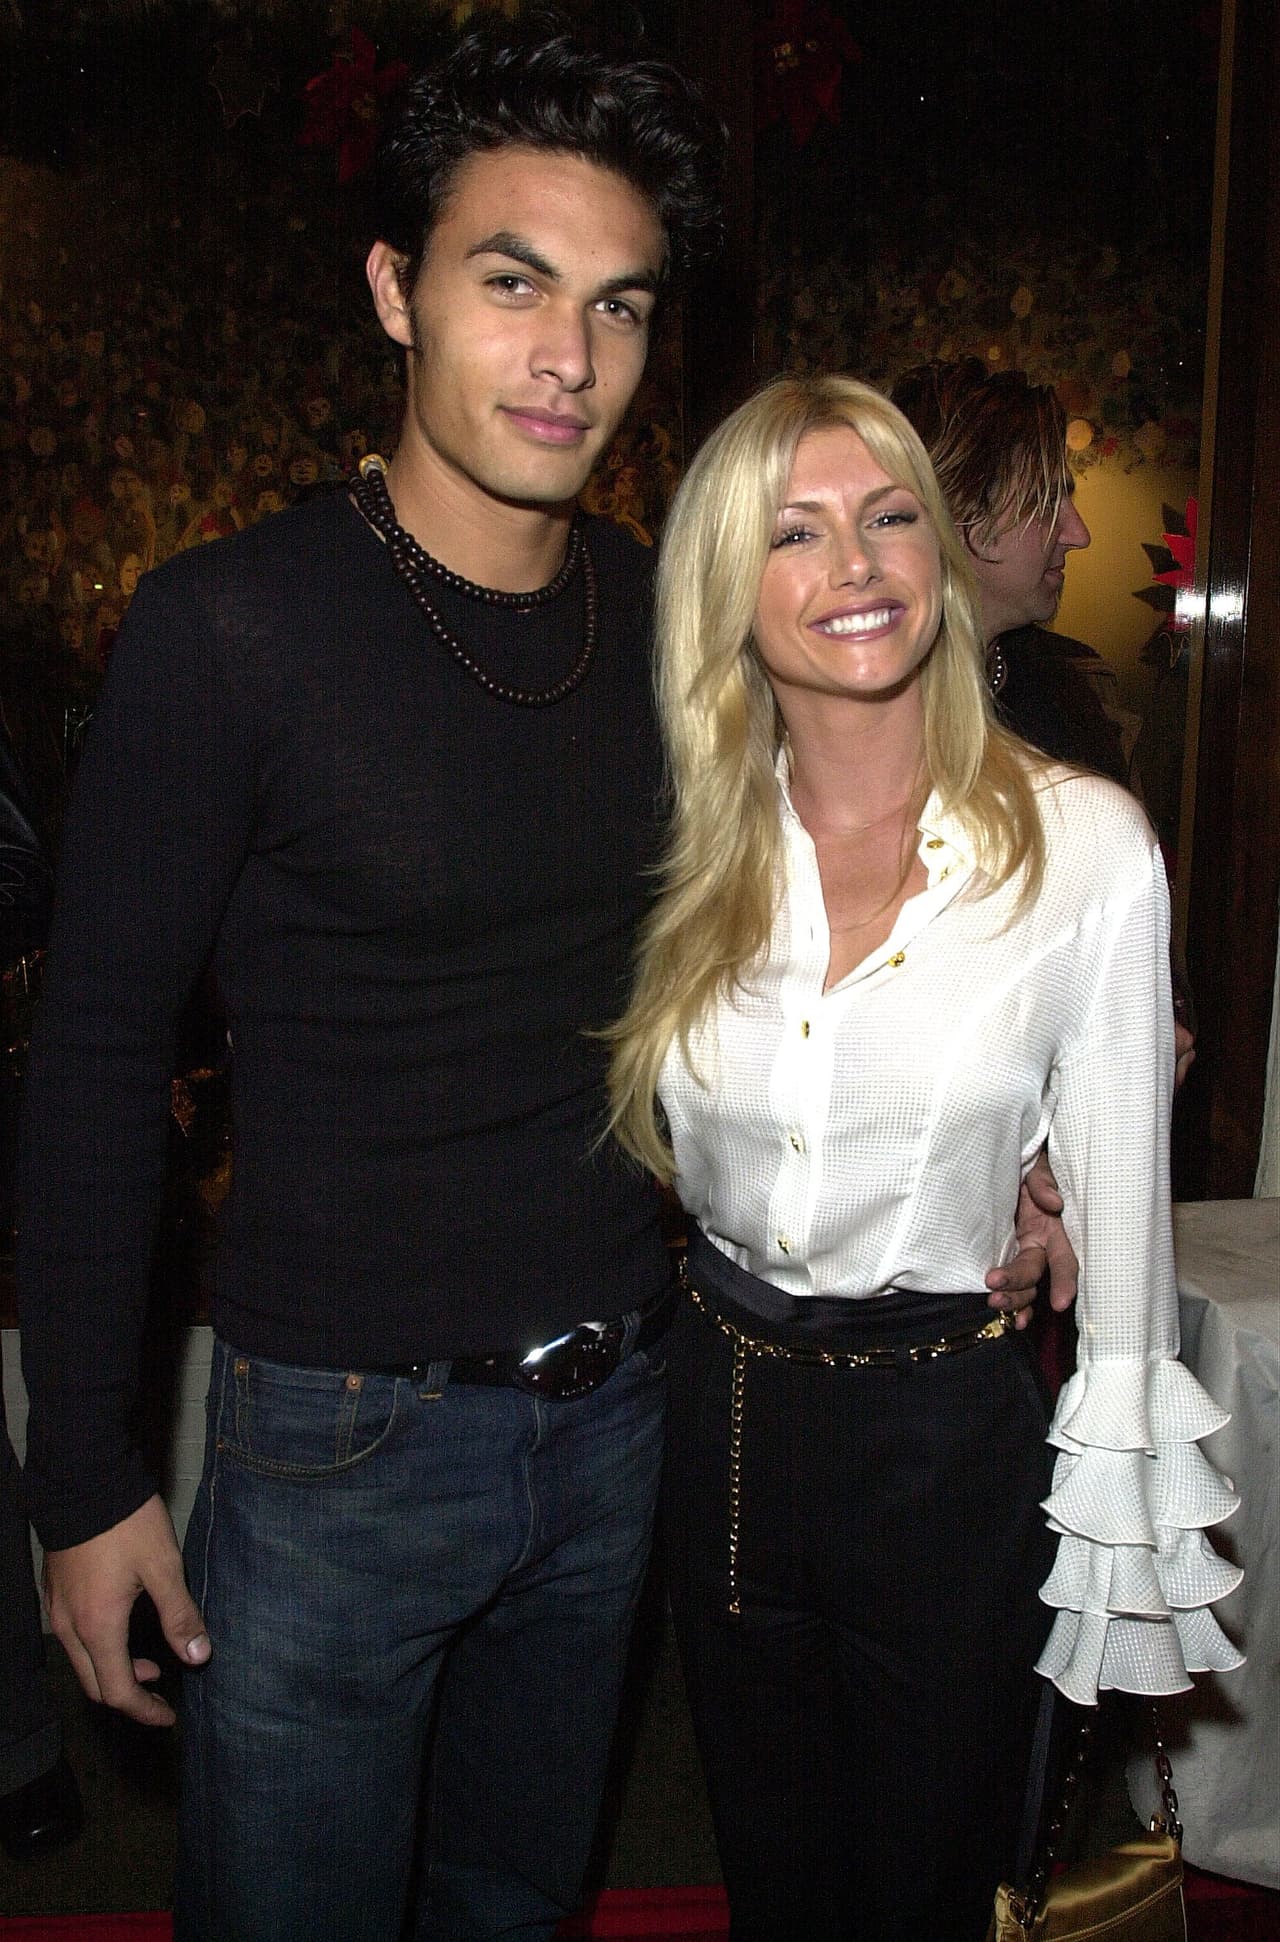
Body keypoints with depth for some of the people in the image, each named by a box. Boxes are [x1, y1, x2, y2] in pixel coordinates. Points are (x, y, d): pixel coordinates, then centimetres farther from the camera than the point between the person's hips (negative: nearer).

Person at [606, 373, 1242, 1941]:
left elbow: (1118, 1205, -7)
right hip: (723, 1413, 3)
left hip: (953, 1440, -3)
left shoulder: (1082, 843, -13)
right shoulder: (690, 848, -3)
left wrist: (1116, 1524, -4)